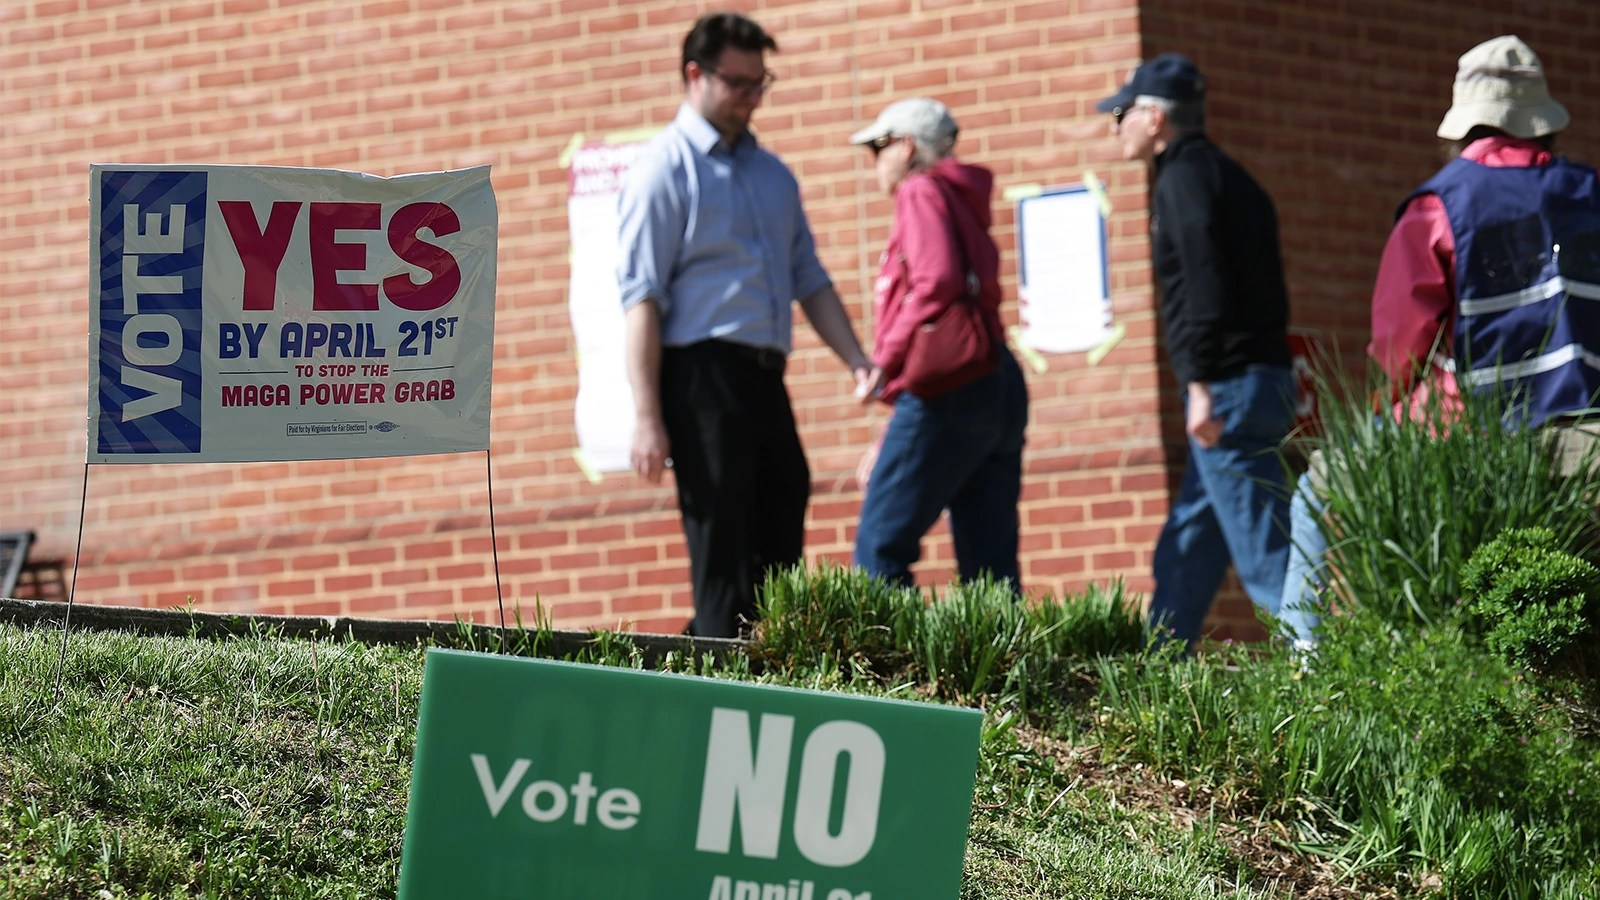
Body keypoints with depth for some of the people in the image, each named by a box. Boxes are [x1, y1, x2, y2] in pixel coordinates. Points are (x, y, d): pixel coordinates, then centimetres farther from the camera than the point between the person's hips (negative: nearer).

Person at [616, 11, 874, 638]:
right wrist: (648, 419, -16)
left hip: (765, 376, 8)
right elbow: (641, 297, -10)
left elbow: (808, 278, 21)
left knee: (781, 545, 7)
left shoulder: (772, 174, 19)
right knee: (723, 548, -7)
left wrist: (857, 362, 6)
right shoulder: (665, 169, -4)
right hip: (702, 372, -8)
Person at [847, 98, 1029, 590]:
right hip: (999, 388, 9)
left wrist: (885, 360, -9)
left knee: (880, 547, -9)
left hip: (946, 388, -9)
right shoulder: (964, 203, 26)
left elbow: (937, 283, -18)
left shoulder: (923, 192, 0)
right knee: (989, 563, 4)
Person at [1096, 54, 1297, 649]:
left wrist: (1202, 385, -23)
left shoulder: (1185, 177, -7)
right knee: (1184, 557, 13)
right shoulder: (1227, 176, 22)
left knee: (1266, 555, -11)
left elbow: (1205, 282, -20)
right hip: (1264, 376, 10)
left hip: (1227, 391, -10)